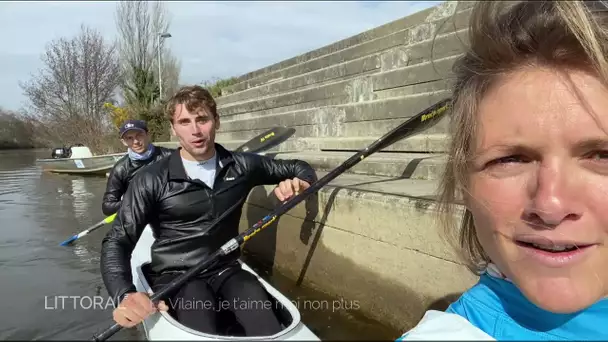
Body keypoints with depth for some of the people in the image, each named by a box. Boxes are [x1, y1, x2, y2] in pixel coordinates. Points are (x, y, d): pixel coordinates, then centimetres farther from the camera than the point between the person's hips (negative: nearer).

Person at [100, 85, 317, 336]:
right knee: (202, 327, -33)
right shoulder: (152, 181, -9)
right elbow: (117, 241, -10)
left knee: (268, 330, -26)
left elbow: (298, 168, 13)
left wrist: (299, 182, -12)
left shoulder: (241, 166, 1)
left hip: (226, 270, 3)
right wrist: (124, 294, -28)